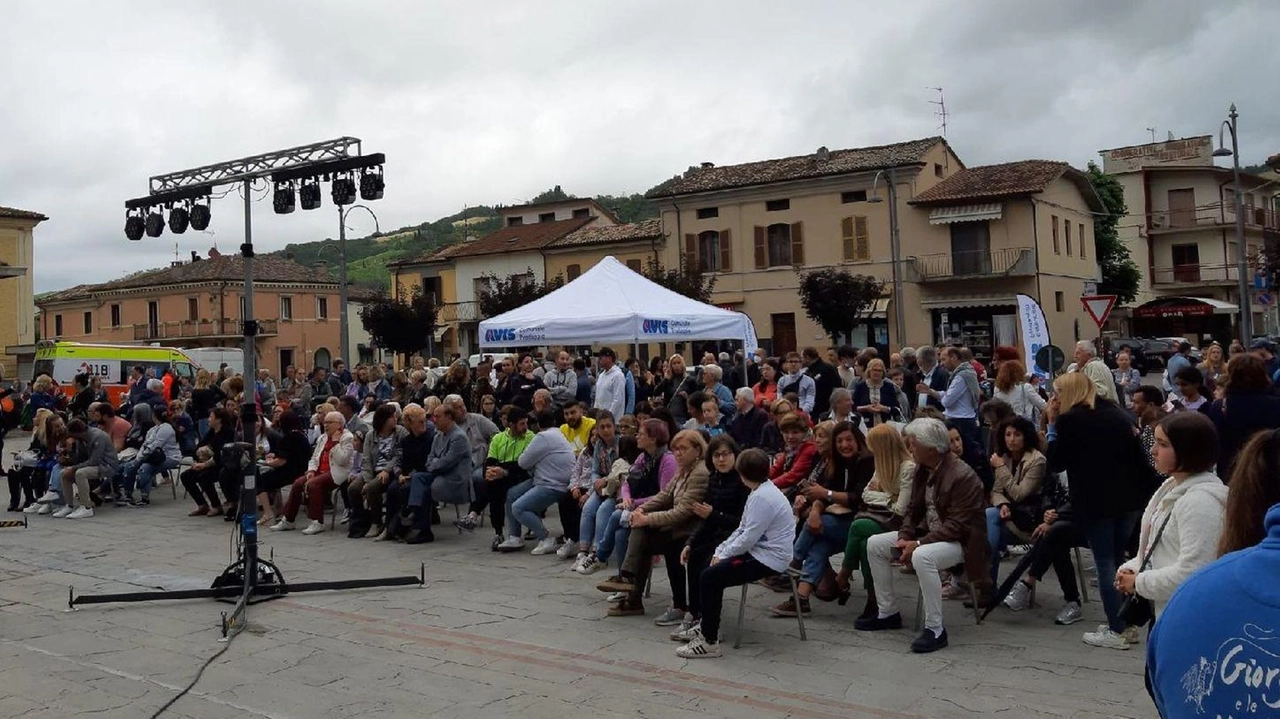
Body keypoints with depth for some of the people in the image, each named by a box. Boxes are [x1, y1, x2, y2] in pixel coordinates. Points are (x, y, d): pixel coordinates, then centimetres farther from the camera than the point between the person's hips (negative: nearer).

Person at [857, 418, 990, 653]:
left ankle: (935, 629, -25)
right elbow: (914, 509, 10)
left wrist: (918, 544, -28)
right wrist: (904, 538, -8)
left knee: (922, 556, -38)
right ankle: (888, 613, 11)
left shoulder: (962, 476, -23)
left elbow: (956, 526, -26)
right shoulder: (922, 470, 3)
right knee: (874, 544, 1)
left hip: (959, 541, -9)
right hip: (927, 533, 9)